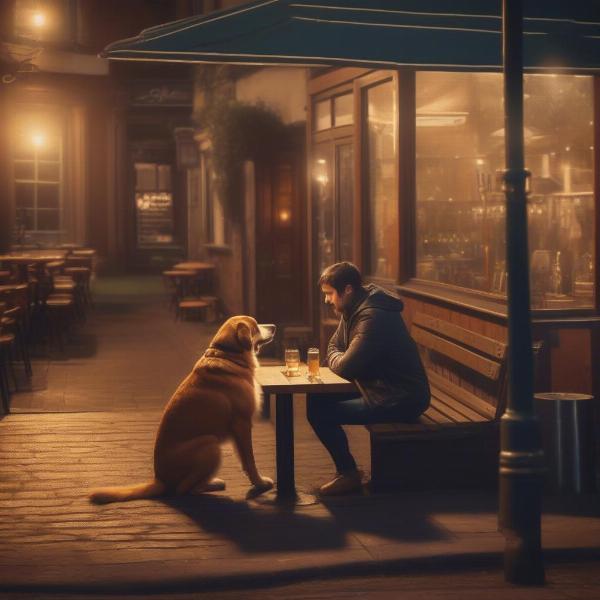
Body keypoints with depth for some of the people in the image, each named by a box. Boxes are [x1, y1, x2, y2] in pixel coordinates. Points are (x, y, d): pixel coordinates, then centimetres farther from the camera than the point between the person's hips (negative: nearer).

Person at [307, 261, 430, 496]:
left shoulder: (373, 318, -25)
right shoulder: (353, 309, 7)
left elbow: (344, 367, -25)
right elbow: (334, 347, 19)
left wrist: (334, 358, -2)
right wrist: (337, 359, -3)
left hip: (400, 402, -10)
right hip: (379, 389, 10)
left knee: (319, 412, -14)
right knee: (316, 398, 9)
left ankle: (348, 474, 3)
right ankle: (346, 467, 15)